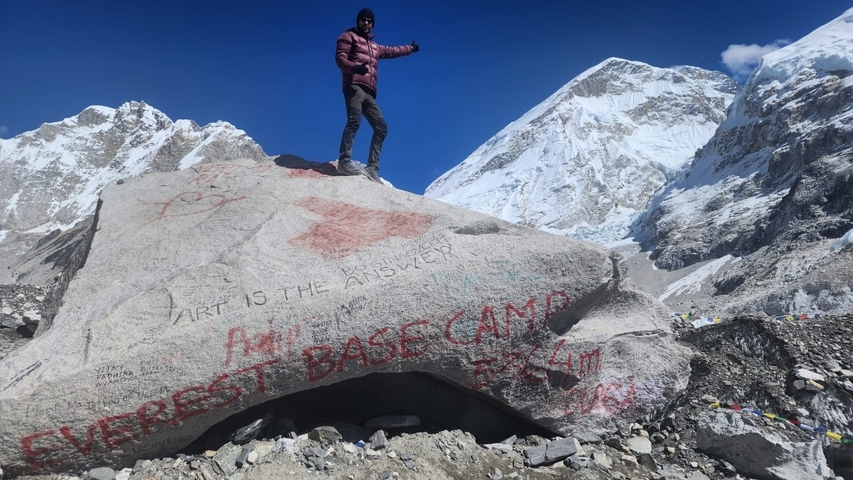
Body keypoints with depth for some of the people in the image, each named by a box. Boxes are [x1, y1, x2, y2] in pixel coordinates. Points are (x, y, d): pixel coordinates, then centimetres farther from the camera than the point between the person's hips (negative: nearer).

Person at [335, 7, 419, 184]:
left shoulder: (374, 47, 33)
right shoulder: (348, 37, 12)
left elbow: (392, 51, 49)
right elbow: (340, 58, -3)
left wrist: (410, 48, 60)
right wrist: (355, 67, -24)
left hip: (369, 92, 8)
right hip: (354, 86, -8)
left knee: (381, 128, 0)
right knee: (354, 121, -28)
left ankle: (372, 168, -4)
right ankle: (344, 162, -40)